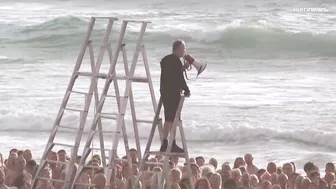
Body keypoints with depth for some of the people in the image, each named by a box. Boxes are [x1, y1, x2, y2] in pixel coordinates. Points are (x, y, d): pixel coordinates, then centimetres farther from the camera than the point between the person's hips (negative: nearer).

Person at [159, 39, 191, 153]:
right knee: (173, 119, -6)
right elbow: (180, 78, -17)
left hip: (165, 92, 9)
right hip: (173, 93, -9)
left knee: (168, 118, 13)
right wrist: (187, 90, -6)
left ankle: (164, 144, 15)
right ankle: (172, 145, -6)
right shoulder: (176, 61, -14)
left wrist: (182, 68, 17)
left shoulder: (165, 60, 14)